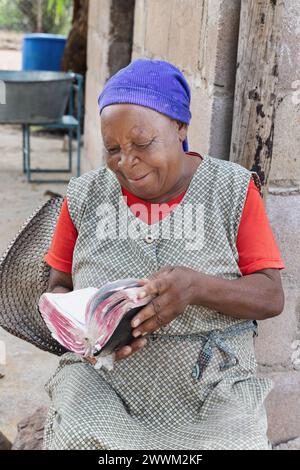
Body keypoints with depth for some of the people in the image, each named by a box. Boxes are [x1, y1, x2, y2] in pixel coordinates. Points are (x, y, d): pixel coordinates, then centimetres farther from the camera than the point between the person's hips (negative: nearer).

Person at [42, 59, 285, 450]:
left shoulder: (233, 190, -3)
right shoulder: (85, 196, 3)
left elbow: (271, 297, -6)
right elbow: (59, 288, 9)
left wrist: (196, 286, -24)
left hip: (213, 391, 0)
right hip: (102, 385, 1)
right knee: (75, 434, -24)